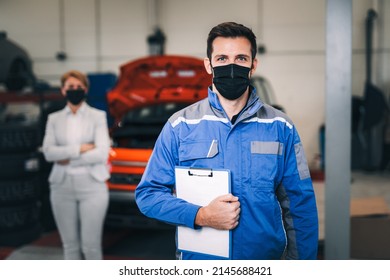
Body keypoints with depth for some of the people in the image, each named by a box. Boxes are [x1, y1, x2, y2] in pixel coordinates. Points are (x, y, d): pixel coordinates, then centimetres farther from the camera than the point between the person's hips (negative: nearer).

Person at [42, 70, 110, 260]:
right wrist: (79, 148, -11)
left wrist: (68, 160, -7)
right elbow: (48, 152, -4)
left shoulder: (98, 116, 4)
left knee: (90, 245, -3)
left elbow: (102, 153, -8)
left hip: (92, 187, -2)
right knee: (70, 245, 7)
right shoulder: (54, 119, 11)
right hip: (62, 187, 3)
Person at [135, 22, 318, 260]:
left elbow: (300, 205, -2)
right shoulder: (179, 126, -7)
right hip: (199, 258, 0)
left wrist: (303, 258, -8)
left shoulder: (280, 127, -4)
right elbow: (148, 193, -5)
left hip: (268, 255, 1)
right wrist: (200, 216, -19)